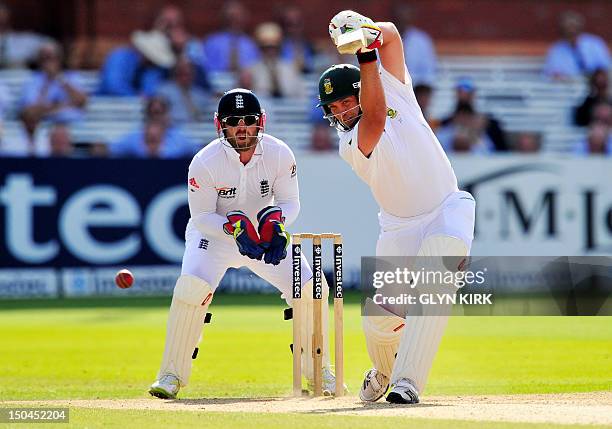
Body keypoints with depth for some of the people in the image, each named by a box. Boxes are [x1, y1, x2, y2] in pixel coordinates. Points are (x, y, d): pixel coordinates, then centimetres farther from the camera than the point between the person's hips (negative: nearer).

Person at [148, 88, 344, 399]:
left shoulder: (279, 154, -18)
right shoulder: (205, 163, -24)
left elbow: (290, 201, -9)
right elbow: (201, 215, -18)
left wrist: (276, 224, -31)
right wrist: (235, 229, -36)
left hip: (264, 233, 3)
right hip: (214, 233, -3)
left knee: (311, 289, -10)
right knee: (192, 288, -29)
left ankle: (317, 370, 11)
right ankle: (172, 374, -15)